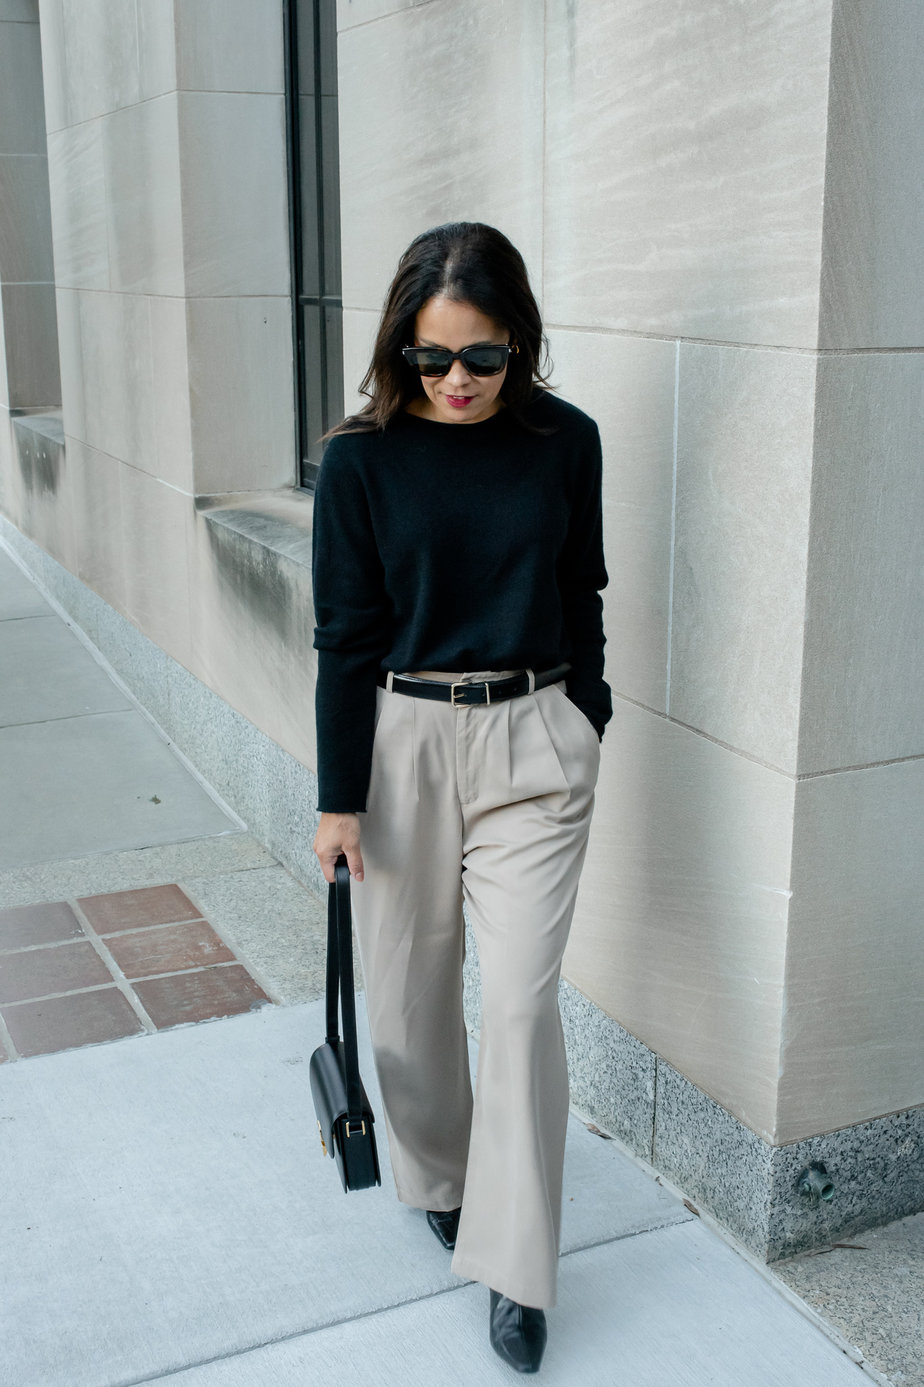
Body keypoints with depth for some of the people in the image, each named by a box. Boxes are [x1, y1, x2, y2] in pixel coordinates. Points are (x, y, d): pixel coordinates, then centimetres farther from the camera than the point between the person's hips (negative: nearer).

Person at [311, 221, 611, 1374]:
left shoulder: (565, 442, -3)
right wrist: (338, 798, -5)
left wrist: (585, 726, 12)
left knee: (522, 1000, -2)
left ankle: (512, 1267, 12)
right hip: (401, 740, 0)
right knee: (410, 984, 12)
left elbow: (581, 596, 9)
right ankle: (437, 1178, 39)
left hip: (532, 740, 0)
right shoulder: (362, 459, -7)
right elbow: (347, 635, -5)